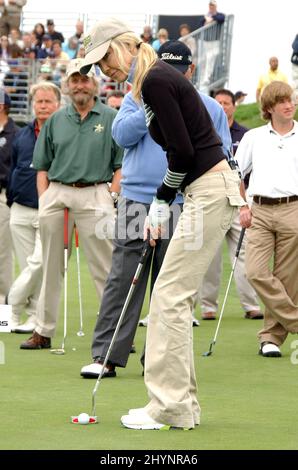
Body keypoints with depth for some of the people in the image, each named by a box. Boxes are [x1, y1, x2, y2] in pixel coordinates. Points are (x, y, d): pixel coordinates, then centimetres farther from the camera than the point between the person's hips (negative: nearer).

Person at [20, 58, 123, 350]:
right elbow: (42, 166, 16)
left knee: (104, 268, -6)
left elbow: (121, 165, 1)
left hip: (94, 195, -4)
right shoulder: (56, 121, 13)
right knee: (51, 267, 8)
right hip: (56, 194, 4)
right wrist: (44, 200, 3)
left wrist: (111, 200, -9)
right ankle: (43, 331, 14)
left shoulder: (111, 118, 4)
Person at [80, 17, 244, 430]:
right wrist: (159, 204, 13)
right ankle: (182, 403, 13)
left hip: (209, 192, -10)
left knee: (170, 296, -8)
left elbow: (182, 150, -17)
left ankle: (170, 407, -6)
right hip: (207, 190, 10)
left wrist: (163, 203, -4)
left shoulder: (156, 81, -14)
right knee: (174, 296, 11)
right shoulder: (157, 79, 16)